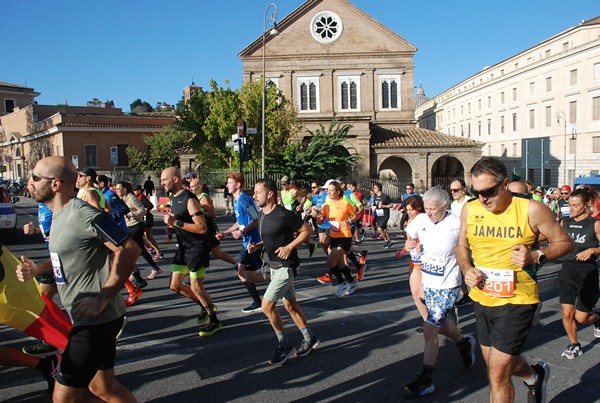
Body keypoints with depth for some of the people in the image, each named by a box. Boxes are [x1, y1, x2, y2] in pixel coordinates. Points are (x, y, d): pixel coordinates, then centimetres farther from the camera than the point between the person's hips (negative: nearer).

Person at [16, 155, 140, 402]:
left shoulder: (83, 215, -19)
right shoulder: (59, 215, 11)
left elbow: (129, 251, -21)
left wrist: (103, 298, -22)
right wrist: (36, 269, 6)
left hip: (96, 319, -10)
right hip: (88, 318, 10)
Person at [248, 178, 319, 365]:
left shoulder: (284, 215, -20)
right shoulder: (262, 215, 6)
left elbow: (307, 230, -12)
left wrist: (290, 247, -20)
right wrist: (257, 246, 1)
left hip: (285, 267, -9)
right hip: (274, 266, 9)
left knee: (267, 306, -9)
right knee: (290, 305, 16)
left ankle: (285, 346, 7)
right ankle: (309, 339, 32)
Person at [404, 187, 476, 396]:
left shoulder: (457, 225, -19)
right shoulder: (420, 220, -5)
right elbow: (410, 237, 12)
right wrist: (410, 243, -9)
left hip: (447, 287, -6)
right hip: (428, 284, 6)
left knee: (429, 330, -8)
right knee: (442, 324, 23)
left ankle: (425, 380, 5)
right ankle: (465, 344, 53)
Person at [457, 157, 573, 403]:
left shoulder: (531, 210, -12)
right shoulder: (469, 210, -2)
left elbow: (564, 242, -2)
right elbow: (462, 246, 13)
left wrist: (536, 257, -20)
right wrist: (466, 269, -7)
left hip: (516, 300, -5)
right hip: (481, 298, 5)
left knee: (497, 373, -5)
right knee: (496, 363, 22)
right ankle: (535, 376, 54)